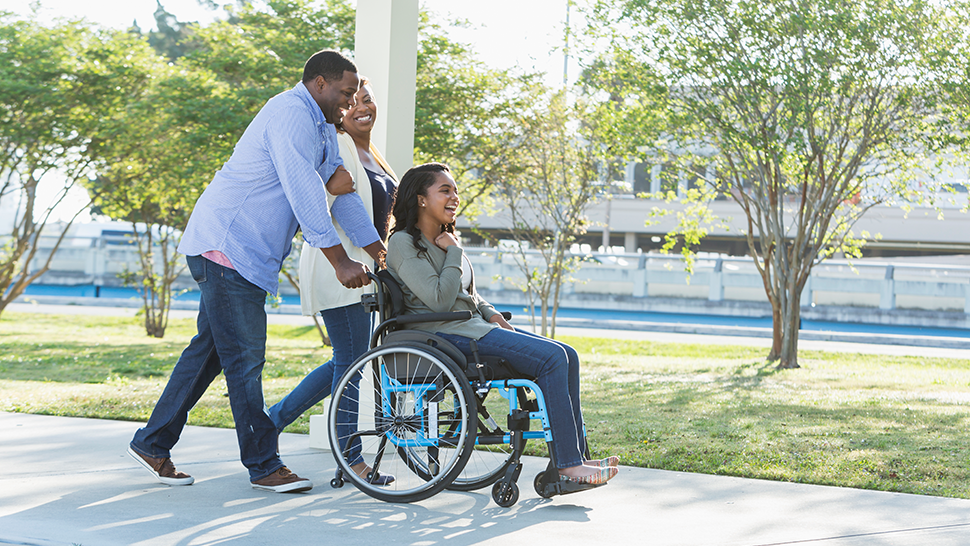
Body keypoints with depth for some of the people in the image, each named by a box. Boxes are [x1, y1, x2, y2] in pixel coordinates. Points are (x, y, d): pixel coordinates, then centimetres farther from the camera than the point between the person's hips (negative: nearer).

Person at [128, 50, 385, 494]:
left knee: (209, 352, 13)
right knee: (245, 357, -6)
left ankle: (152, 443, 20)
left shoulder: (321, 128, 19)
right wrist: (340, 261, -22)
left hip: (245, 253, 11)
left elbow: (341, 190, 20)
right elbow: (303, 191, -22)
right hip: (227, 245, -11)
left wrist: (381, 253, 15)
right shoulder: (291, 115, -15)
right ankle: (264, 465, -1)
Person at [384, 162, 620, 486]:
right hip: (445, 334, -9)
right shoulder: (403, 243, -8)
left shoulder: (444, 240, 20)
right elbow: (440, 301, -19)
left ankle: (574, 457, -7)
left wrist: (491, 314, 8)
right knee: (552, 358, -22)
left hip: (473, 326, 9)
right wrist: (454, 253, -8)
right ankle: (568, 466, -21)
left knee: (567, 356, -5)